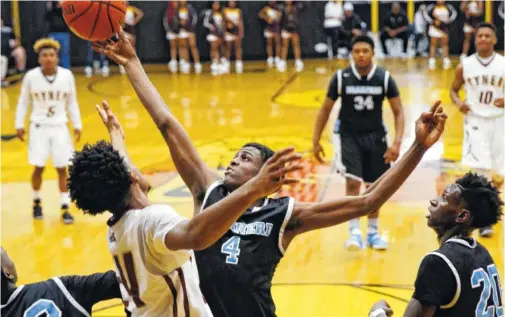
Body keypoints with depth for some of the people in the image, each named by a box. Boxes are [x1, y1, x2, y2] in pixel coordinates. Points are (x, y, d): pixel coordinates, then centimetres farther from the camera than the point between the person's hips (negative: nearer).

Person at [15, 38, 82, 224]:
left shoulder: (67, 76, -7)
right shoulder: (31, 76, -10)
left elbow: (72, 103, 4)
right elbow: (23, 102, 2)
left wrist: (77, 125, 4)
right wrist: (19, 125, 0)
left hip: (59, 127, 1)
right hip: (39, 127, -1)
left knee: (62, 169, 1)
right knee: (39, 167, 3)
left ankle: (65, 209, 8)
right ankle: (37, 202, 27)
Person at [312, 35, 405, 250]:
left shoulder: (384, 78, -12)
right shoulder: (341, 77, -12)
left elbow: (398, 112, -6)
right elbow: (325, 110, -1)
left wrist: (396, 143, -18)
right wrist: (316, 142, -2)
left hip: (375, 136, 2)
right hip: (348, 135, -2)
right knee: (353, 182, -17)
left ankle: (373, 232, 26)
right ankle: (354, 232, -12)